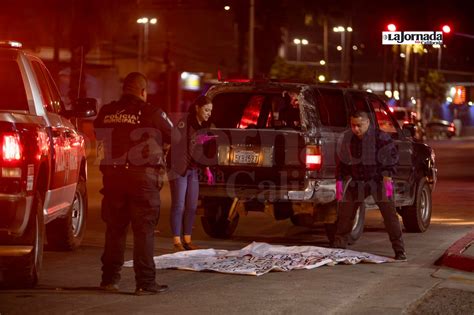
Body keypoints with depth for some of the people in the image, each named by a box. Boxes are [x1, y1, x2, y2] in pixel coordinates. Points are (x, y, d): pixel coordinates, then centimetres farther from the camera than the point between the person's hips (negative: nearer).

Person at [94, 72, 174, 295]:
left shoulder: (106, 113, 4)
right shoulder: (151, 113, -9)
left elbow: (99, 137, 15)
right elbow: (174, 137, 3)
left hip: (112, 175, 4)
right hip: (142, 176, -4)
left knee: (114, 228, 14)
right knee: (144, 230, 0)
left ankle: (110, 278, 19)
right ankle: (145, 283, -2)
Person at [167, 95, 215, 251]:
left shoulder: (205, 126, 9)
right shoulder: (185, 122, -14)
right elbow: (177, 142, -28)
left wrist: (207, 170, 7)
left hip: (193, 170, 7)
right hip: (179, 169, -7)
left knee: (192, 207, 8)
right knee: (179, 206, -5)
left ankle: (187, 240, 16)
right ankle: (177, 242, -1)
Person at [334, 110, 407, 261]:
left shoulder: (380, 137, -13)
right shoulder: (346, 139, 2)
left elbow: (391, 158, -12)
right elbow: (341, 162, 11)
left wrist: (387, 180, -21)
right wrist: (339, 183, 7)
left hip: (378, 181, -4)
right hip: (357, 182, 4)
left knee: (390, 215, -9)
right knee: (344, 214, 2)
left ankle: (400, 251, -5)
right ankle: (338, 247, 13)